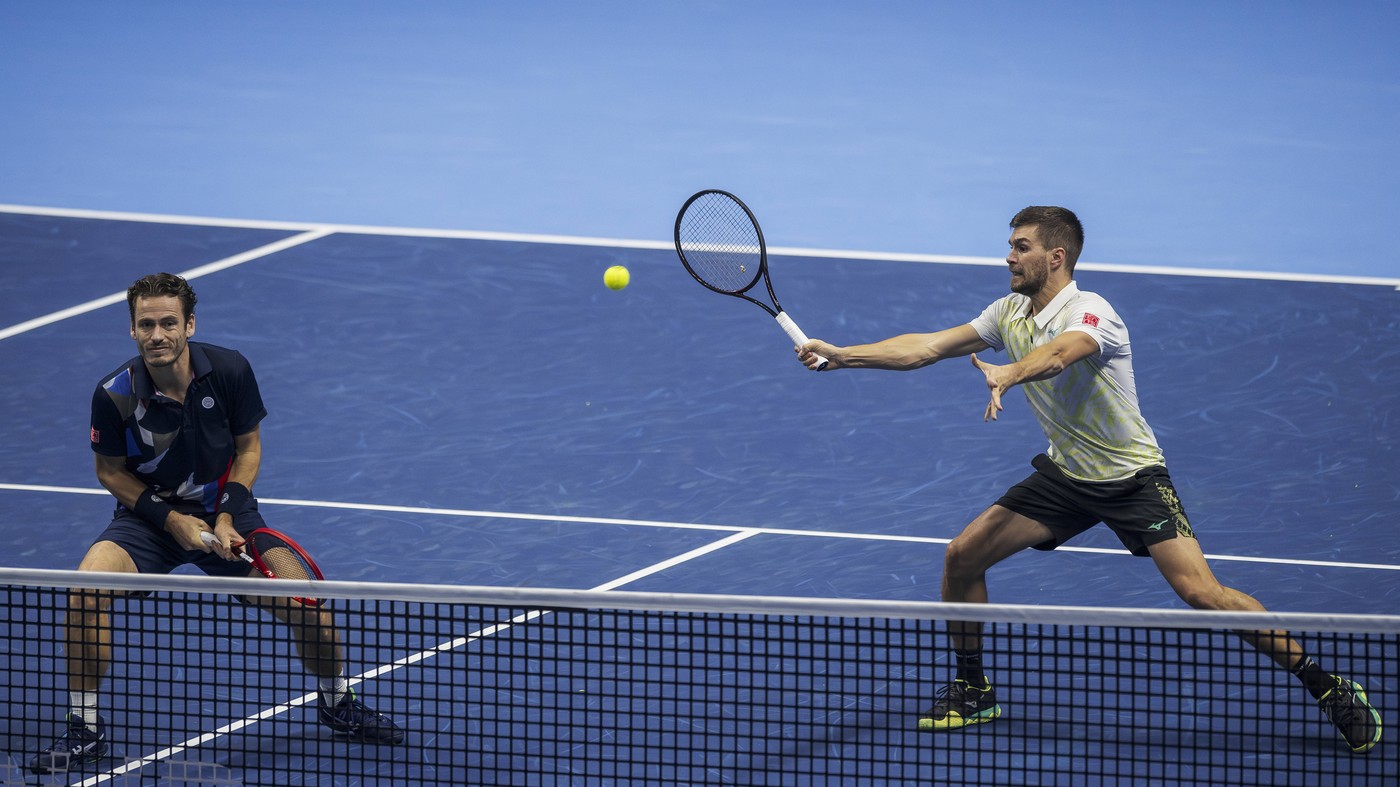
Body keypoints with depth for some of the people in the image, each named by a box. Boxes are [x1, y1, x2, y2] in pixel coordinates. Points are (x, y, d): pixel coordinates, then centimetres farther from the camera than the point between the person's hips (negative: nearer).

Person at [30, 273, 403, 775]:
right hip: (149, 517, -1)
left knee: (310, 612, -11)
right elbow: (111, 471, -3)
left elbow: (248, 446, -1)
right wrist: (171, 520, -14)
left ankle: (335, 702, 23)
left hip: (227, 514, 1)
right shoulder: (115, 396, -19)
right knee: (86, 592, -28)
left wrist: (226, 517, -13)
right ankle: (85, 728, -10)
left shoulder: (230, 371, -15)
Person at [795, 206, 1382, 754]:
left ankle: (1326, 685, -14)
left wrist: (1008, 374, -66)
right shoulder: (1010, 314, 3)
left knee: (1201, 593, -22)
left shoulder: (1088, 312, -22)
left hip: (1131, 476, -7)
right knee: (962, 557, -3)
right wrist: (842, 355, -3)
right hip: (1065, 475, 7)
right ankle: (972, 694, 16)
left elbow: (1058, 353, -46)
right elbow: (925, 348, 6)